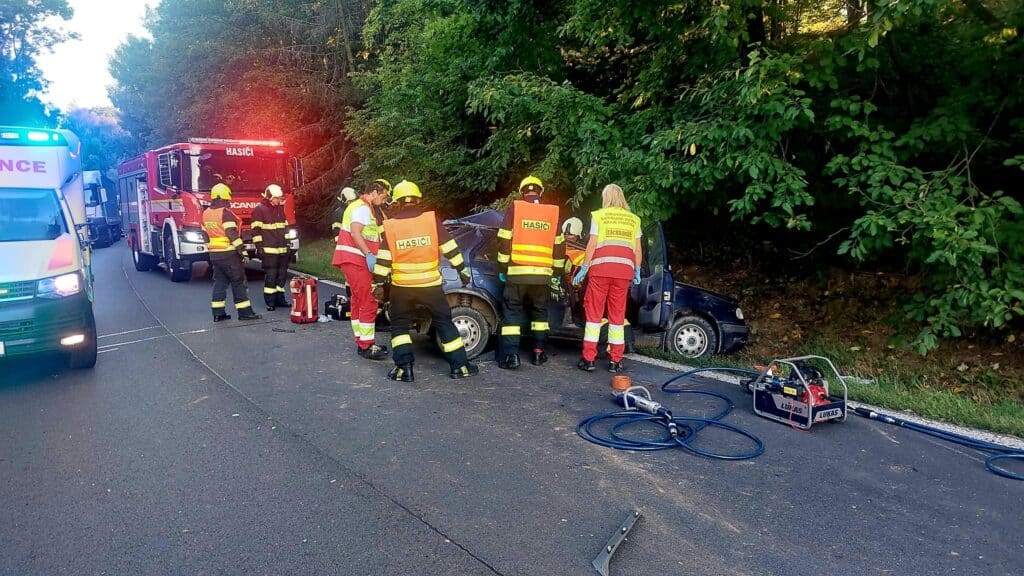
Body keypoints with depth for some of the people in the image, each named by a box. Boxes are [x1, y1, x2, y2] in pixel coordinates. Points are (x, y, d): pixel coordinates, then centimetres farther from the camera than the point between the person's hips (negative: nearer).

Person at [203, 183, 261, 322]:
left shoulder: (206, 213, 11)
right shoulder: (225, 213, -14)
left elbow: (205, 234, 17)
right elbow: (232, 233, -21)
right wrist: (240, 249, -18)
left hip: (214, 253, 8)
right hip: (229, 253, -8)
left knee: (219, 282, 12)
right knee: (238, 282, -2)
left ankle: (218, 313, 11)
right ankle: (244, 312, 0)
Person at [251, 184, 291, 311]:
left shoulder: (280, 209, 15)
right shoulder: (260, 210, -6)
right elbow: (256, 230, -10)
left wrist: (288, 245, 19)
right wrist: (259, 247, -14)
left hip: (282, 249, 7)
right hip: (269, 250, -7)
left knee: (282, 275, 9)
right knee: (270, 276, -6)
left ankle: (280, 298, 18)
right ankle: (270, 301, 0)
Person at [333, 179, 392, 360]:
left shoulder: (361, 206, 23)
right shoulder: (363, 208, -11)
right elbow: (355, 233, -24)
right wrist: (369, 254, -28)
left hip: (354, 260, 11)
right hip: (355, 259, -11)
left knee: (359, 301, 14)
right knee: (368, 302, -11)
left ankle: (362, 341, 21)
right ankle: (367, 346, -10)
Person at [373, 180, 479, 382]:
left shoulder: (390, 225, -3)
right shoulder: (431, 219, -4)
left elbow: (384, 260, -4)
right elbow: (449, 248, 0)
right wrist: (462, 269, 9)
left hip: (402, 286, 0)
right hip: (430, 284, 0)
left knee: (399, 325, 14)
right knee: (444, 323, 11)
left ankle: (404, 368, 4)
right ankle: (460, 366, 12)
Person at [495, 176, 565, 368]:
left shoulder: (515, 208, 1)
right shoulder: (552, 212, 9)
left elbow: (504, 241, -2)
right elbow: (559, 246, 12)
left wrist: (502, 268, 5)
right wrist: (557, 273, 21)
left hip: (517, 272, -2)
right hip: (543, 274, 2)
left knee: (511, 312, 5)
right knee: (540, 312, 18)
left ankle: (511, 355, -2)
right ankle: (538, 353, 18)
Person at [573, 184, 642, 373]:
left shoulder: (598, 215, 5)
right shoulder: (633, 219, 14)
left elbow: (592, 245, -1)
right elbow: (638, 249, 11)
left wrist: (584, 268, 2)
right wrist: (637, 272, 18)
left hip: (601, 267, -3)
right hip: (624, 269, 3)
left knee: (594, 313, 2)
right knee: (617, 315, 9)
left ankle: (588, 359, 0)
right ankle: (616, 360, 10)